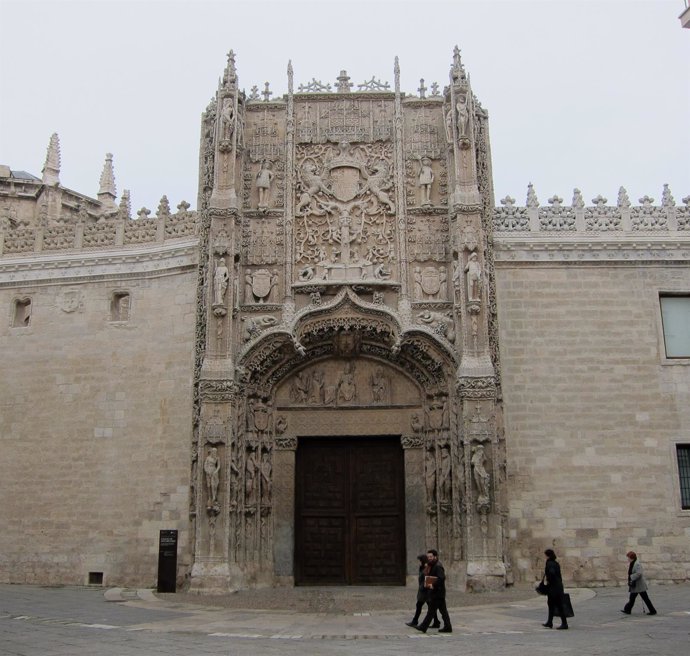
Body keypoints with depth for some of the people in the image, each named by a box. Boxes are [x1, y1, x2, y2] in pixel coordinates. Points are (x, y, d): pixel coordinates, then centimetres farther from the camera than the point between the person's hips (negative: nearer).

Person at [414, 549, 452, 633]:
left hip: (437, 592, -10)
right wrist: (428, 583, 7)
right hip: (436, 592, 10)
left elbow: (442, 578, -28)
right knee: (443, 610, 12)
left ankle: (423, 627, -1)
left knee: (431, 610, -4)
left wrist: (433, 585, -26)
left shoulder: (438, 566, -16)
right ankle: (447, 627, 16)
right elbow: (430, 577, 25)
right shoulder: (432, 566, 16)